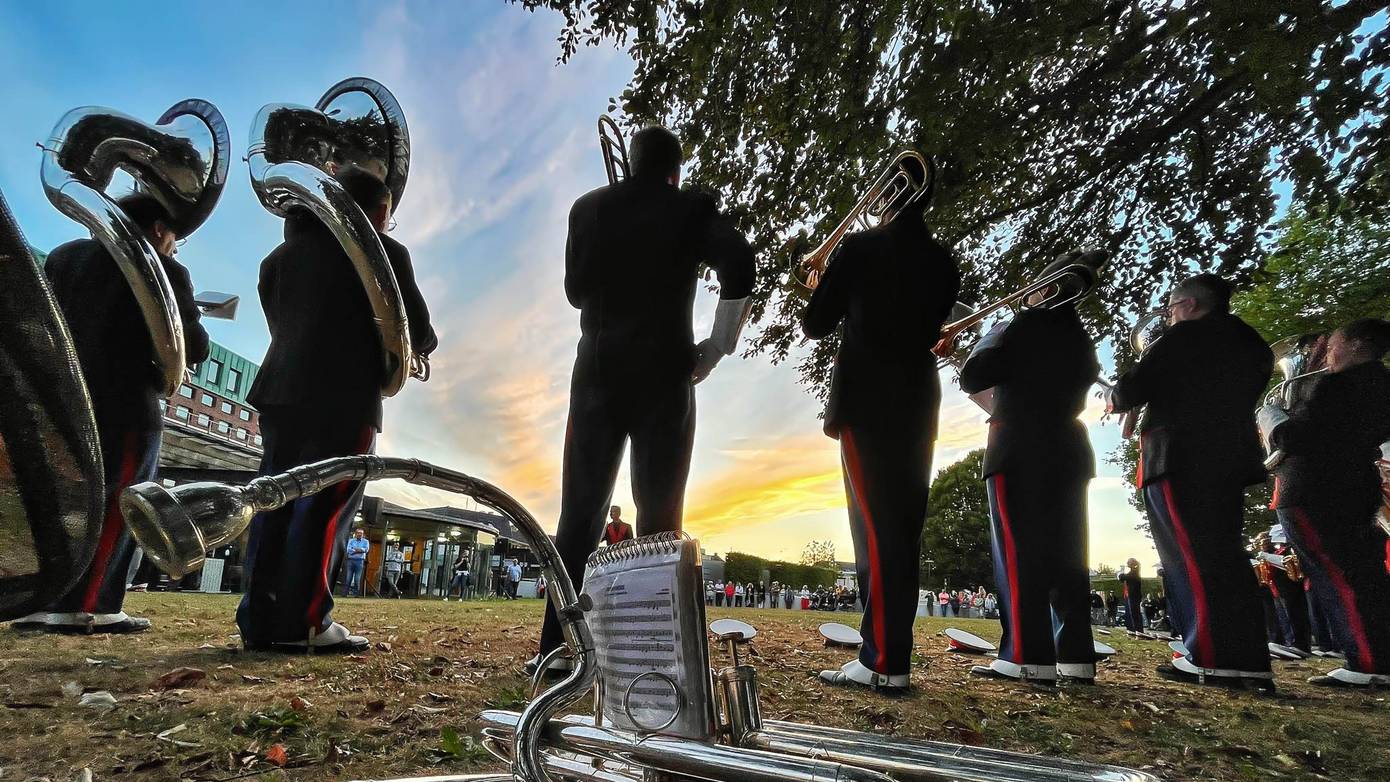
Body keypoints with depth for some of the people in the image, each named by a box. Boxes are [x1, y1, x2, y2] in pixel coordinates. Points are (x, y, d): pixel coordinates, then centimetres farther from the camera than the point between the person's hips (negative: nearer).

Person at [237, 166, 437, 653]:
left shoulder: (284, 252, 21)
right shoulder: (383, 251, 1)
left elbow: (280, 324, 21)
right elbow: (416, 331, -3)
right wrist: (421, 344, 20)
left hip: (282, 389, 7)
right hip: (344, 397, -6)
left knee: (276, 502, 9)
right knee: (324, 506, -5)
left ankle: (258, 620, 11)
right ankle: (302, 624, -5)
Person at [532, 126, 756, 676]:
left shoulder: (589, 207, 11)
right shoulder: (693, 209, 4)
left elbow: (575, 290, 16)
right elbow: (739, 267, -12)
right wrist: (714, 350, -5)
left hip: (598, 372, 2)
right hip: (664, 376, -2)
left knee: (579, 514, 6)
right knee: (659, 519, 3)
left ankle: (554, 646, 6)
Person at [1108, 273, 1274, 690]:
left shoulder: (1186, 335, -5)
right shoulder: (1253, 345, 20)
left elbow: (1131, 390, -9)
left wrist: (1114, 398, 13)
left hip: (1181, 460, -8)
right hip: (1231, 458, 8)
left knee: (1192, 557, -8)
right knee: (1223, 555, 9)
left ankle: (1216, 660, -9)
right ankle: (1248, 661, 10)